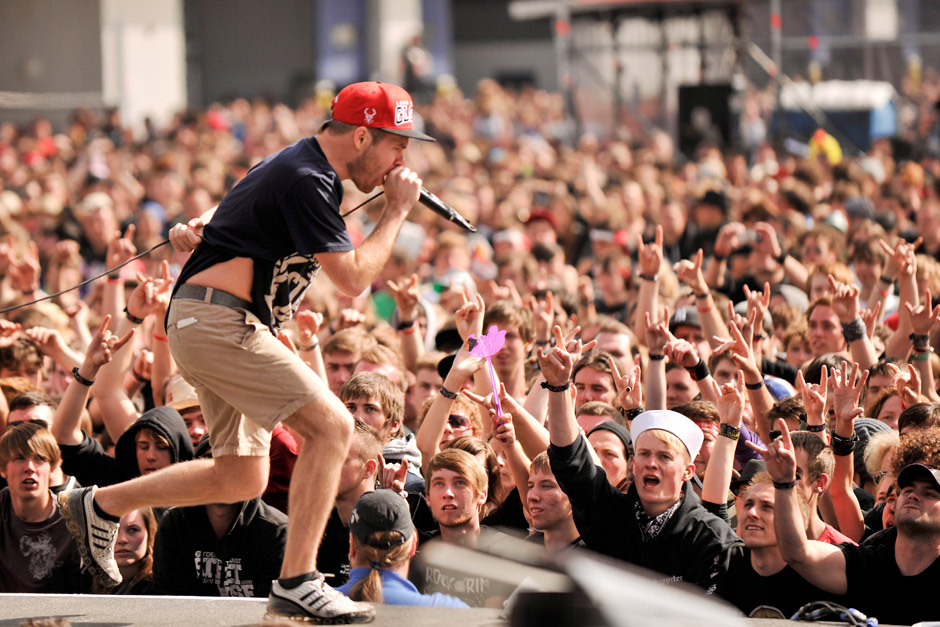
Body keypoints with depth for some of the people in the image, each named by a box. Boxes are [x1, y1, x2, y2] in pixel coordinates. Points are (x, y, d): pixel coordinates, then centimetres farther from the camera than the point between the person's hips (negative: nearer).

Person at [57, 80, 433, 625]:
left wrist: (200, 229, 6)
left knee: (243, 478, 13)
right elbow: (354, 278, -20)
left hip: (214, 329, 11)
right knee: (332, 424, -18)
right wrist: (397, 211, -9)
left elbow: (241, 210, 28)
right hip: (217, 320, -11)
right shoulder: (308, 181, -17)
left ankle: (102, 505, 26)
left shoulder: (302, 167, 17)